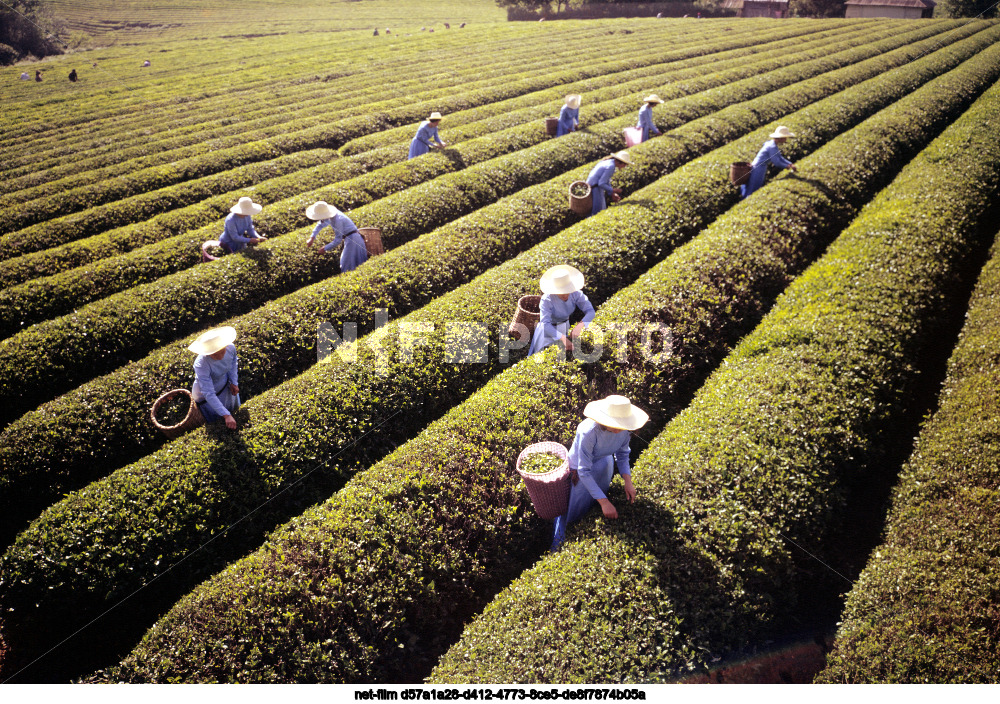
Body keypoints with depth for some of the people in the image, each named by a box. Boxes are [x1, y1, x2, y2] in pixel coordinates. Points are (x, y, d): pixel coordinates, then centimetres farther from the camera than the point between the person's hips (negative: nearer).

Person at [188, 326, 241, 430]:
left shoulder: (231, 348, -27)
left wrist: (234, 382, -5)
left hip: (224, 386, 5)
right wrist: (226, 415, -44)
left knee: (234, 409, 29)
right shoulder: (201, 364, -42)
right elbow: (209, 394, -40)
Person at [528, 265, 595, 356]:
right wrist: (563, 338, -54)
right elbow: (545, 325, -40)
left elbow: (590, 311, -27)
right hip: (548, 329, -4)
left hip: (565, 327, 4)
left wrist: (579, 326, -47)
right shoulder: (547, 300, -33)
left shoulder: (576, 293, -24)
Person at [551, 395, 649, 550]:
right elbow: (584, 472, -36)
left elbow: (622, 454, -3)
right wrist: (604, 502, -36)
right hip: (579, 468, -5)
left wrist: (628, 481, -18)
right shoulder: (589, 431, -41)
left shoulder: (624, 430, -24)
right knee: (573, 511, 8)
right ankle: (558, 549, 31)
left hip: (604, 463, 5)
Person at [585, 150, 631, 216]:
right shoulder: (611, 166, -19)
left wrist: (612, 194, 12)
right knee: (597, 213, -8)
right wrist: (613, 190, -10)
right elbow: (601, 183, -23)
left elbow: (606, 181, 18)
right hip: (595, 189, -10)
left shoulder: (609, 161, 11)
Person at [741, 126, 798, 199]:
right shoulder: (773, 147, -22)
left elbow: (780, 157, 15)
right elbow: (776, 162, -20)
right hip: (759, 169, -10)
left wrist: (791, 164, 6)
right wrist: (787, 166, -4)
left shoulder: (773, 144, 8)